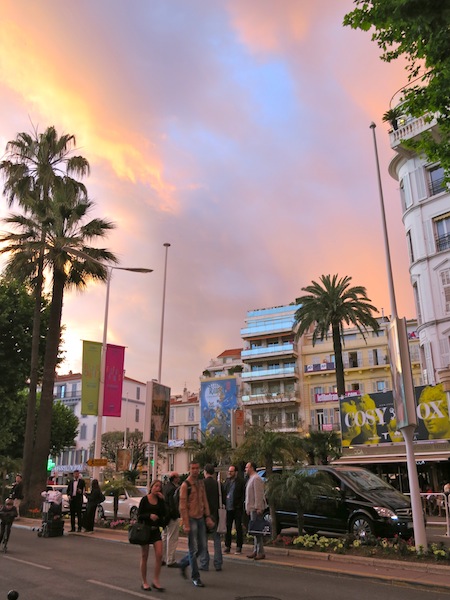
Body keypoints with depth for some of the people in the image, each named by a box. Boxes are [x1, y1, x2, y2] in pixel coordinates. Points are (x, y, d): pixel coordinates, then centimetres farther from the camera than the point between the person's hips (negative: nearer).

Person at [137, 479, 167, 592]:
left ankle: (156, 580, 4)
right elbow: (139, 515, -9)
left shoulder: (160, 500, 5)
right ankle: (144, 582, 18)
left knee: (159, 555, -8)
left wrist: (162, 500, -12)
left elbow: (164, 514, -6)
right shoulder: (145, 499, -6)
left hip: (156, 530, 3)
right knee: (144, 557, 6)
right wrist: (149, 515, -25)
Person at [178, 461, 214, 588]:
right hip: (191, 519, -7)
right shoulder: (185, 485, -10)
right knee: (193, 548, 0)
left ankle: (183, 563, 31)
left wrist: (208, 517, 8)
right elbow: (182, 506, -12)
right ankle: (195, 577, 12)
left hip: (200, 518, 7)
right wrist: (186, 524, -15)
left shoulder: (201, 484, 10)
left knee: (202, 547, 11)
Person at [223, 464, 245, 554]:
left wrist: (240, 504, -13)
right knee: (227, 528, 9)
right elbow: (223, 492, 12)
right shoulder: (227, 480, 10)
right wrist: (224, 503, 1)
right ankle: (227, 546, 19)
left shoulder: (240, 481, -5)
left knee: (238, 528, 3)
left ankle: (239, 547, 12)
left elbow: (244, 494, -5)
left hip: (237, 508, -5)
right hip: (228, 508, 5)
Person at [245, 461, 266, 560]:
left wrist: (258, 508, -23)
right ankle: (256, 551, 19)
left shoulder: (256, 479, -13)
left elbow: (258, 494, -20)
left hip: (256, 509, -10)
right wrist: (248, 508, 21)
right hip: (252, 508, 10)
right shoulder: (251, 479, 19)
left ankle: (260, 552, -4)